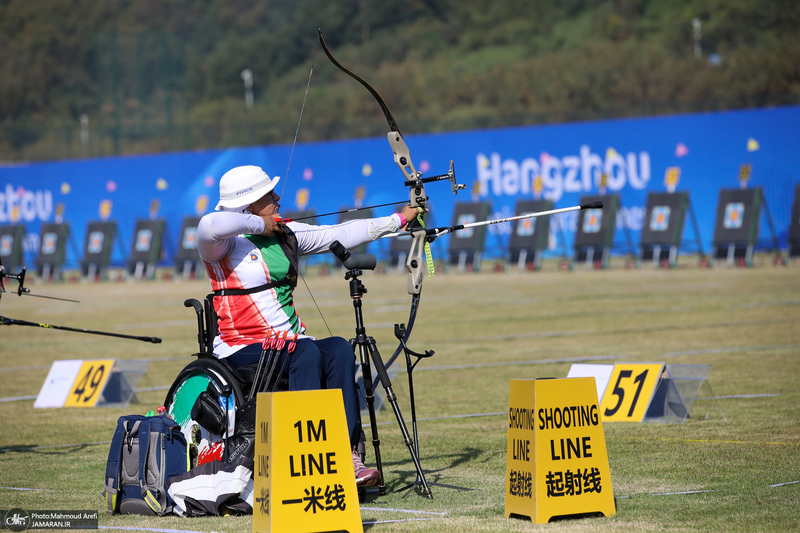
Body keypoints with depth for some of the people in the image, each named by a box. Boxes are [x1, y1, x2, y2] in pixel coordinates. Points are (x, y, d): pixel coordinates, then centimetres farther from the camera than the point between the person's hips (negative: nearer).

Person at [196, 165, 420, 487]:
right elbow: (210, 225, -31)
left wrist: (399, 219, 20)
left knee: (339, 350, -23)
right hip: (242, 350, -6)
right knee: (306, 353, -33)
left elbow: (342, 235, 20)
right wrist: (258, 224, -15)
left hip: (291, 342, 6)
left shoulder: (286, 234, 15)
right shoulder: (225, 244, -6)